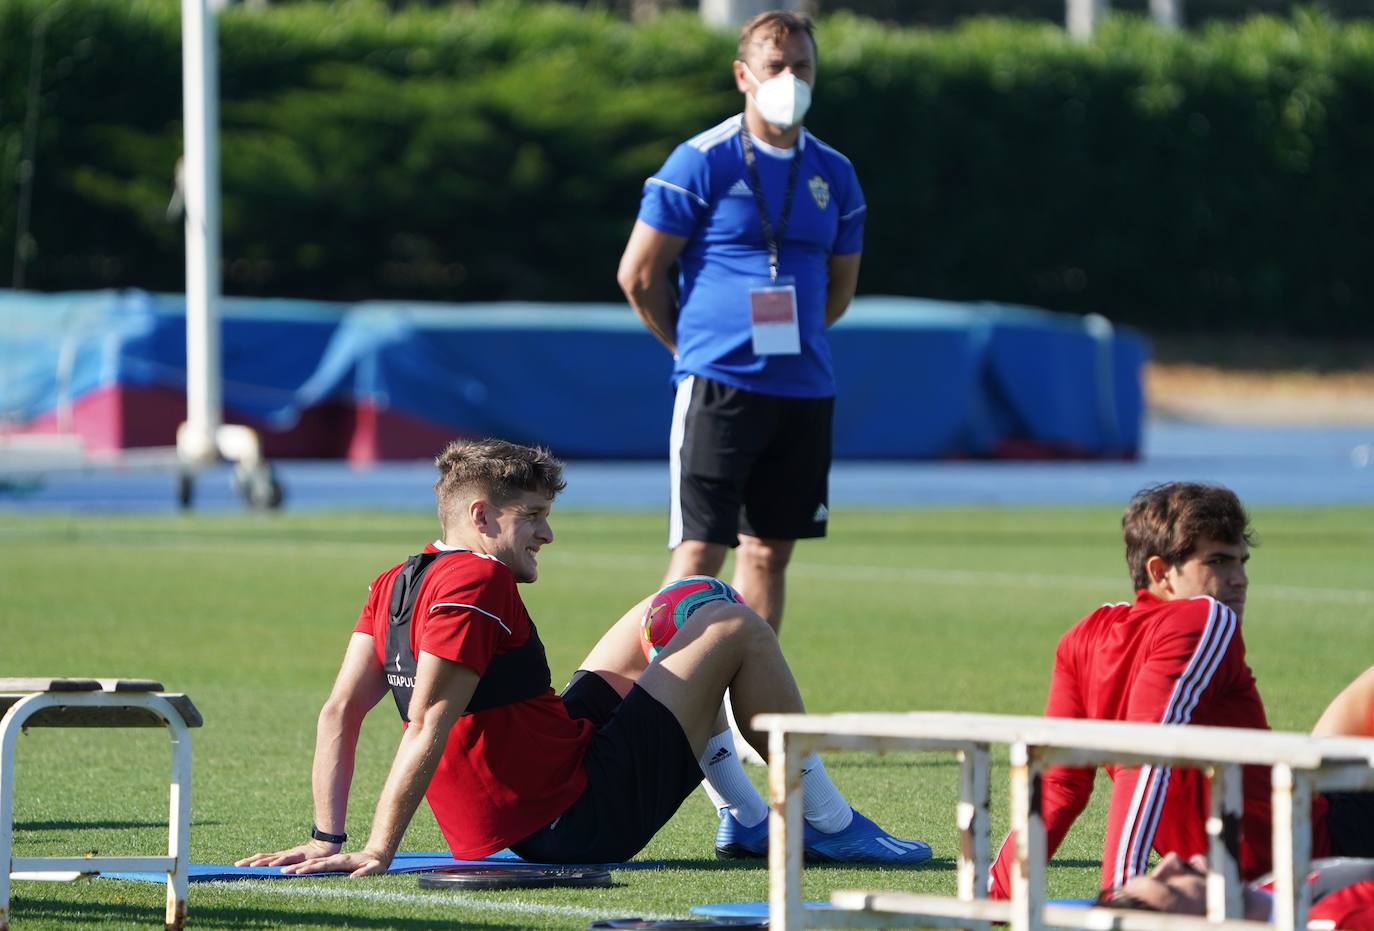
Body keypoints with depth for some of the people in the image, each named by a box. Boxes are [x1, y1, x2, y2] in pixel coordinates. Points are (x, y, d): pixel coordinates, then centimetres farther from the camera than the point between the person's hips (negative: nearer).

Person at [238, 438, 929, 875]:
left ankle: (748, 821, 27)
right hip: (581, 822, -10)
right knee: (737, 628, 2)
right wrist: (376, 853, -27)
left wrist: (327, 837, -1)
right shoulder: (477, 582, -20)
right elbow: (428, 728, -25)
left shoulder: (398, 583, 7)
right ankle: (829, 825, 12)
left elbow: (340, 710, 3)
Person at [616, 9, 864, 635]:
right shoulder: (702, 163, -5)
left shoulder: (833, 175, 11)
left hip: (804, 390, 5)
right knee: (699, 551, -10)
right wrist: (695, 348, 8)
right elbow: (638, 275, -1)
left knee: (770, 551, 8)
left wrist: (788, 340, 13)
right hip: (718, 388, -5)